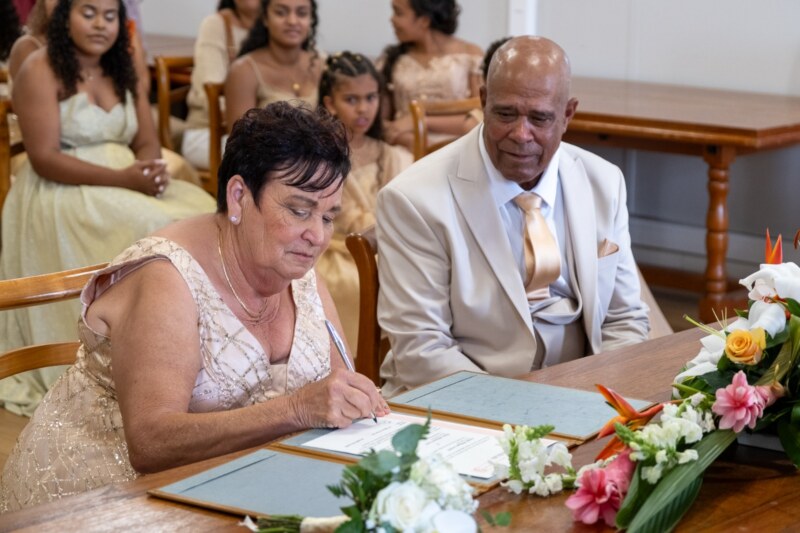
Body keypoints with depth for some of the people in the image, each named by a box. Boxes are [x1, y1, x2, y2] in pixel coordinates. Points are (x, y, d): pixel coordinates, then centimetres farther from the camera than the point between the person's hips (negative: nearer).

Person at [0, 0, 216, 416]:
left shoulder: (121, 72, 14)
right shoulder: (41, 71, -8)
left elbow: (148, 144, 10)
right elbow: (45, 159, -16)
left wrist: (151, 170, -15)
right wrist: (123, 179, -24)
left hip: (124, 188, 7)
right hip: (63, 195, -7)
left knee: (202, 213, -19)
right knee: (154, 230, -31)